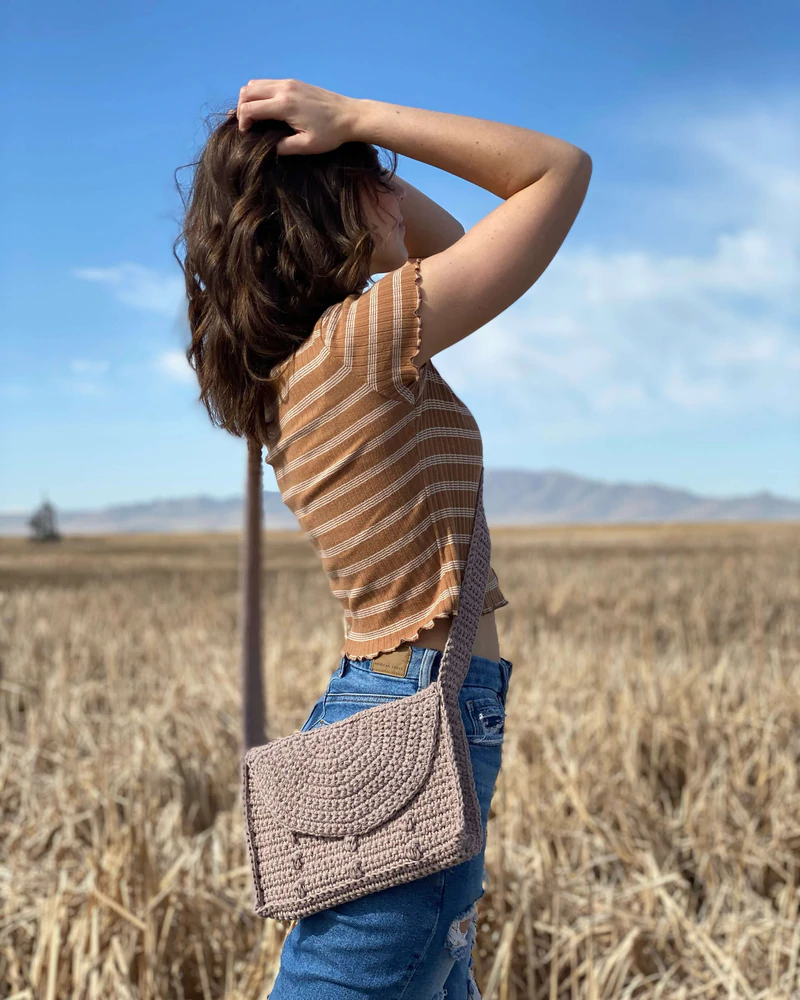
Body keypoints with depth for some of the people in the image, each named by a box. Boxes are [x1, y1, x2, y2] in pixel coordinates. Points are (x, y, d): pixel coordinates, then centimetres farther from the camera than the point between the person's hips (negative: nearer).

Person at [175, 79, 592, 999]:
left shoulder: (287, 366, 11)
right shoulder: (360, 339, -15)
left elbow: (446, 240, 24)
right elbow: (562, 168, -9)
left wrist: (349, 138, 11)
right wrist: (355, 120, -10)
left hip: (378, 706, 10)